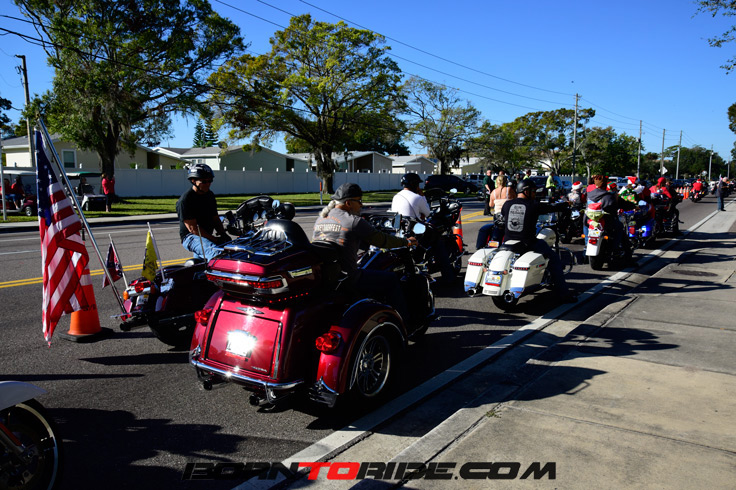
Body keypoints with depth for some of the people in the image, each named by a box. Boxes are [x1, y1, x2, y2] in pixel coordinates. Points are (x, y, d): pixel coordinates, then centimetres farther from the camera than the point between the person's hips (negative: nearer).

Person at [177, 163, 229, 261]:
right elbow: (192, 228, -17)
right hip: (191, 237, -8)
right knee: (217, 253, -34)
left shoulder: (210, 195, 13)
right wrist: (215, 239, -20)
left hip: (208, 236, 8)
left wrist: (223, 234, -1)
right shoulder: (185, 200, -12)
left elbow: (215, 218, 19)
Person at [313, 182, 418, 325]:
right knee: (391, 279, 8)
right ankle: (405, 322, 16)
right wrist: (406, 241, 11)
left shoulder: (320, 219, 10)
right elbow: (381, 240, -5)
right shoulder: (354, 221, -12)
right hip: (346, 280, -8)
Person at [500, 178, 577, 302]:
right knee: (554, 258, 12)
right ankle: (564, 294, 11)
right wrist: (566, 204, 26)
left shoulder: (507, 204, 4)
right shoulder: (534, 206, -7)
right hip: (527, 243, -4)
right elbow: (552, 208, 5)